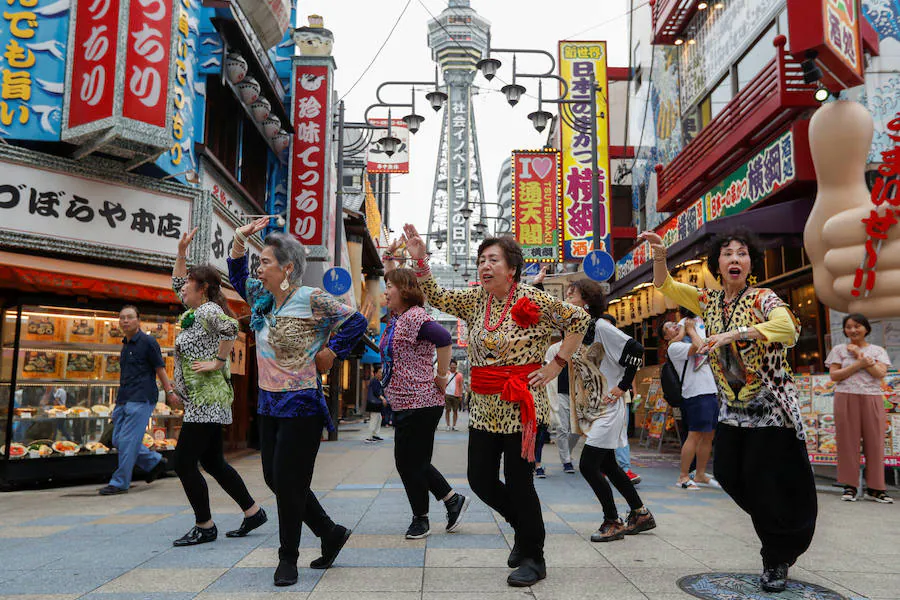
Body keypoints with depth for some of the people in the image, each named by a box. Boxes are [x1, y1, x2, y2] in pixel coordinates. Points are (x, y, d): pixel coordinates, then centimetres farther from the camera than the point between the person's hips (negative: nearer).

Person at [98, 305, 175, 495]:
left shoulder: (148, 342, -6)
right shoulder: (126, 344, 17)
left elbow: (160, 369, -6)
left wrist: (169, 391, -10)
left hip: (141, 400, -9)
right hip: (123, 400, 9)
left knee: (127, 440, -8)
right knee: (118, 440, 8)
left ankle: (120, 483, 1)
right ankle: (155, 462, 22)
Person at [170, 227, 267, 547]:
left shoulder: (208, 310, -12)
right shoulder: (195, 311, 17)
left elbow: (230, 328, -31)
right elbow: (176, 284, 31)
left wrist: (218, 361, -24)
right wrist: (181, 252, 26)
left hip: (207, 400, -10)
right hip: (203, 401, 10)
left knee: (184, 463, -5)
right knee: (213, 462, 13)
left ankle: (204, 527, 6)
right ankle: (253, 511, 19)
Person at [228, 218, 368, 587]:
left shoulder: (310, 299, -14)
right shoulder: (262, 298, 8)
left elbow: (356, 322, -13)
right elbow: (237, 277, 24)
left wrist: (329, 355, -9)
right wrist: (240, 238, 12)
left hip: (301, 404, -8)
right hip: (269, 403, 8)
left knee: (288, 481, -2)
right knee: (273, 478, 12)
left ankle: (288, 559, 18)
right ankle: (331, 532, 28)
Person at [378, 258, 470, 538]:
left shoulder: (414, 317, -17)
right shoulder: (398, 316, 13)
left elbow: (444, 339, -31)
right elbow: (397, 282, 31)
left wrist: (441, 376, -22)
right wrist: (389, 258, 26)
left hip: (420, 404, -10)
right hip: (404, 405, 10)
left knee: (409, 463, 1)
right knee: (413, 462, 15)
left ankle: (420, 519, 17)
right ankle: (453, 500, 25)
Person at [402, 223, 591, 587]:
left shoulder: (534, 301, -9)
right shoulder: (475, 300, 7)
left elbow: (579, 320, -5)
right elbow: (435, 296, 6)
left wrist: (555, 366, -8)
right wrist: (419, 260, -9)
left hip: (520, 404, -6)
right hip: (484, 407, 6)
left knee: (518, 481, 0)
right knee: (481, 480, 9)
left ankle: (533, 558, 21)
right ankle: (525, 527, 36)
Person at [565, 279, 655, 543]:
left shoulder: (600, 326, -15)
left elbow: (636, 350, -21)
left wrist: (622, 387, -18)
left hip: (608, 408, -9)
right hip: (591, 408, 9)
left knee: (588, 465, -10)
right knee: (606, 465, 15)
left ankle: (613, 522, 6)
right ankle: (641, 514, 30)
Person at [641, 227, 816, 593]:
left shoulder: (763, 299, -12)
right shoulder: (709, 301, 5)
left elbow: (788, 329, -32)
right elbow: (665, 286, 9)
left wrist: (734, 333, -38)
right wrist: (660, 256, -9)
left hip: (770, 408, -5)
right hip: (732, 408, 6)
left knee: (765, 483, -4)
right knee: (727, 474, 5)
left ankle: (778, 561, 18)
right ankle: (777, 539, 30)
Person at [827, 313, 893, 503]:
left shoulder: (878, 350, 11)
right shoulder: (839, 350, 9)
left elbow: (880, 373, -5)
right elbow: (834, 375, -2)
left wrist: (860, 355, -6)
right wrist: (859, 364, -9)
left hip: (872, 399, 1)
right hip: (846, 398, -1)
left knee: (875, 442, 0)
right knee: (848, 441, -2)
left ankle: (875, 487, 8)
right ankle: (850, 486, 4)